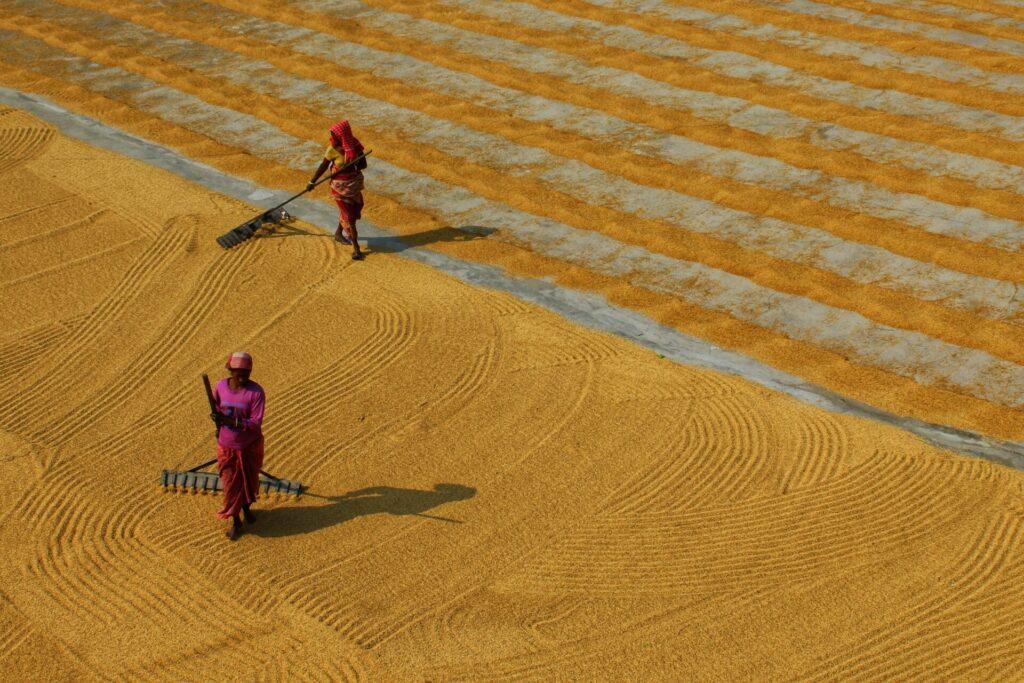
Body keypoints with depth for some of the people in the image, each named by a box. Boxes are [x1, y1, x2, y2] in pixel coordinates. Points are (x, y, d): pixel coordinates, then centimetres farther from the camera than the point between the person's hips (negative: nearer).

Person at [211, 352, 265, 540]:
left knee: (249, 480, 19)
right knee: (230, 483, 6)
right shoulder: (221, 387, -10)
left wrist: (229, 420, -32)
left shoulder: (256, 392, -21)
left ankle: (246, 507, 49)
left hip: (250, 446, -1)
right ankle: (235, 522, 23)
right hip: (227, 446, 1)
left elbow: (256, 423, -26)